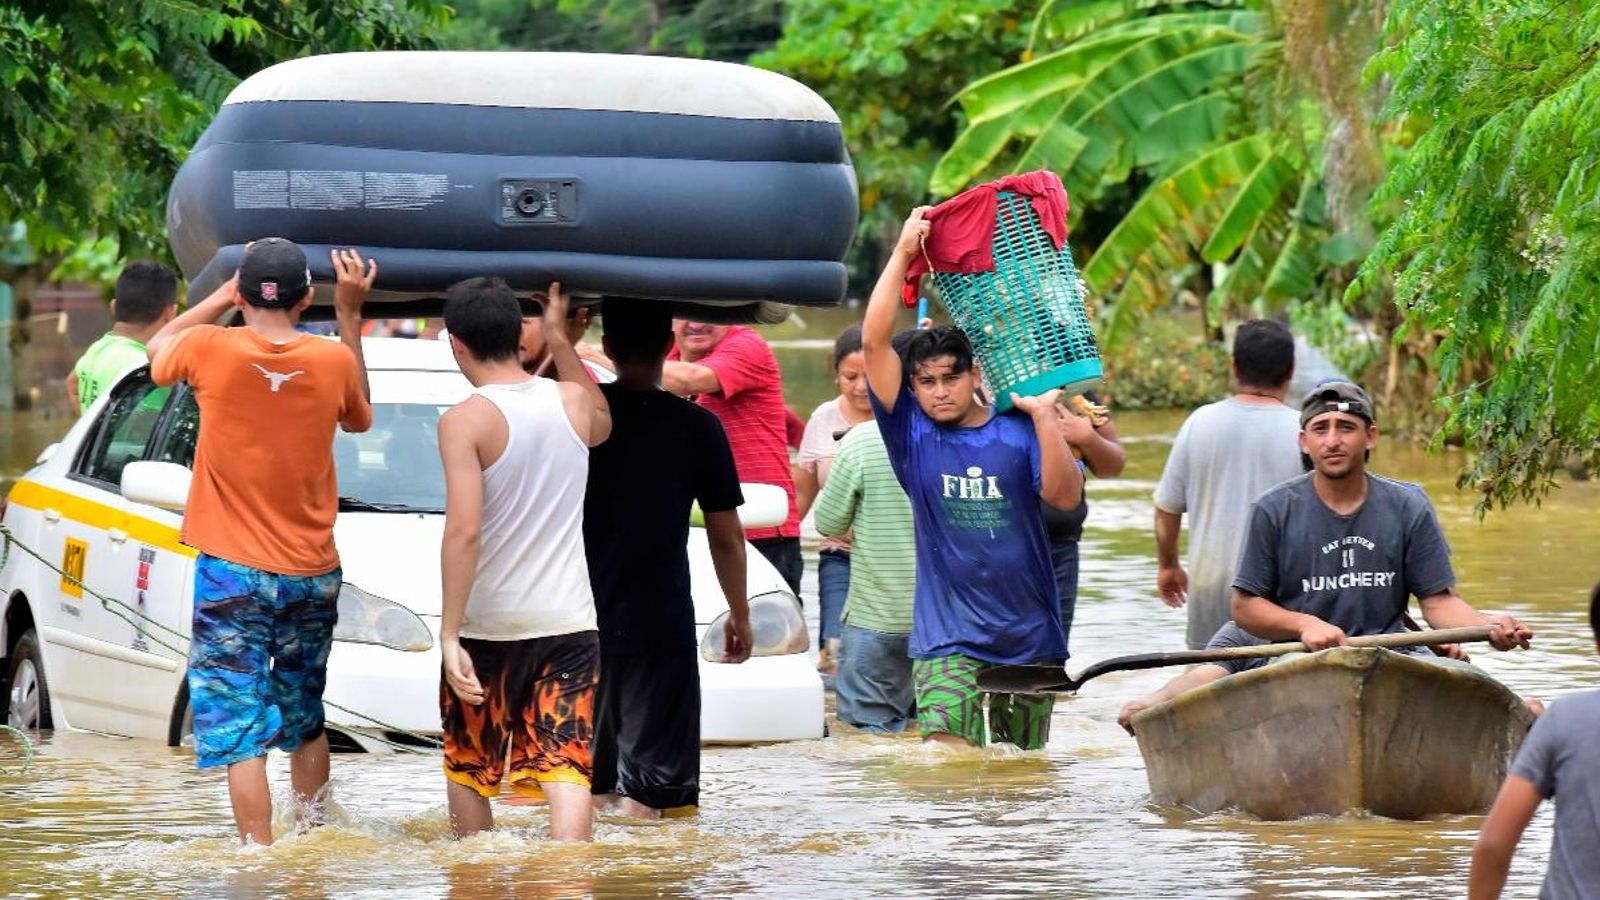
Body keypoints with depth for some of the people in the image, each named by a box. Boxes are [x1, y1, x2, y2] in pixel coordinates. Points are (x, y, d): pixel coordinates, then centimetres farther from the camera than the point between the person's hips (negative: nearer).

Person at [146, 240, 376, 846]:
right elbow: (359, 418, 18)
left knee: (240, 731, -5)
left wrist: (222, 297, 17)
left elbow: (157, 350, 13)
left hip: (231, 574, -3)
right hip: (312, 575, 3)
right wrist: (350, 316, 16)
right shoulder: (333, 360, -5)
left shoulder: (210, 349, -10)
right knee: (305, 719, 21)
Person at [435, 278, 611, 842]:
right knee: (566, 765, -5)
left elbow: (464, 531, -21)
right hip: (569, 621, 3)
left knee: (466, 764, 16)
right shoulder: (572, 401, 3)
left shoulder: (464, 421, -12)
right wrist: (560, 341, 32)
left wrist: (449, 633, -20)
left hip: (486, 626, -3)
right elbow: (602, 425, 30)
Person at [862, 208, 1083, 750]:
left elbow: (1065, 496, -12)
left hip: (1030, 638, 2)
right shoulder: (913, 435, 1)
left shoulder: (1018, 433, 1)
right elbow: (874, 342, -7)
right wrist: (904, 252, -8)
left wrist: (1044, 416, -21)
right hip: (948, 639, -2)